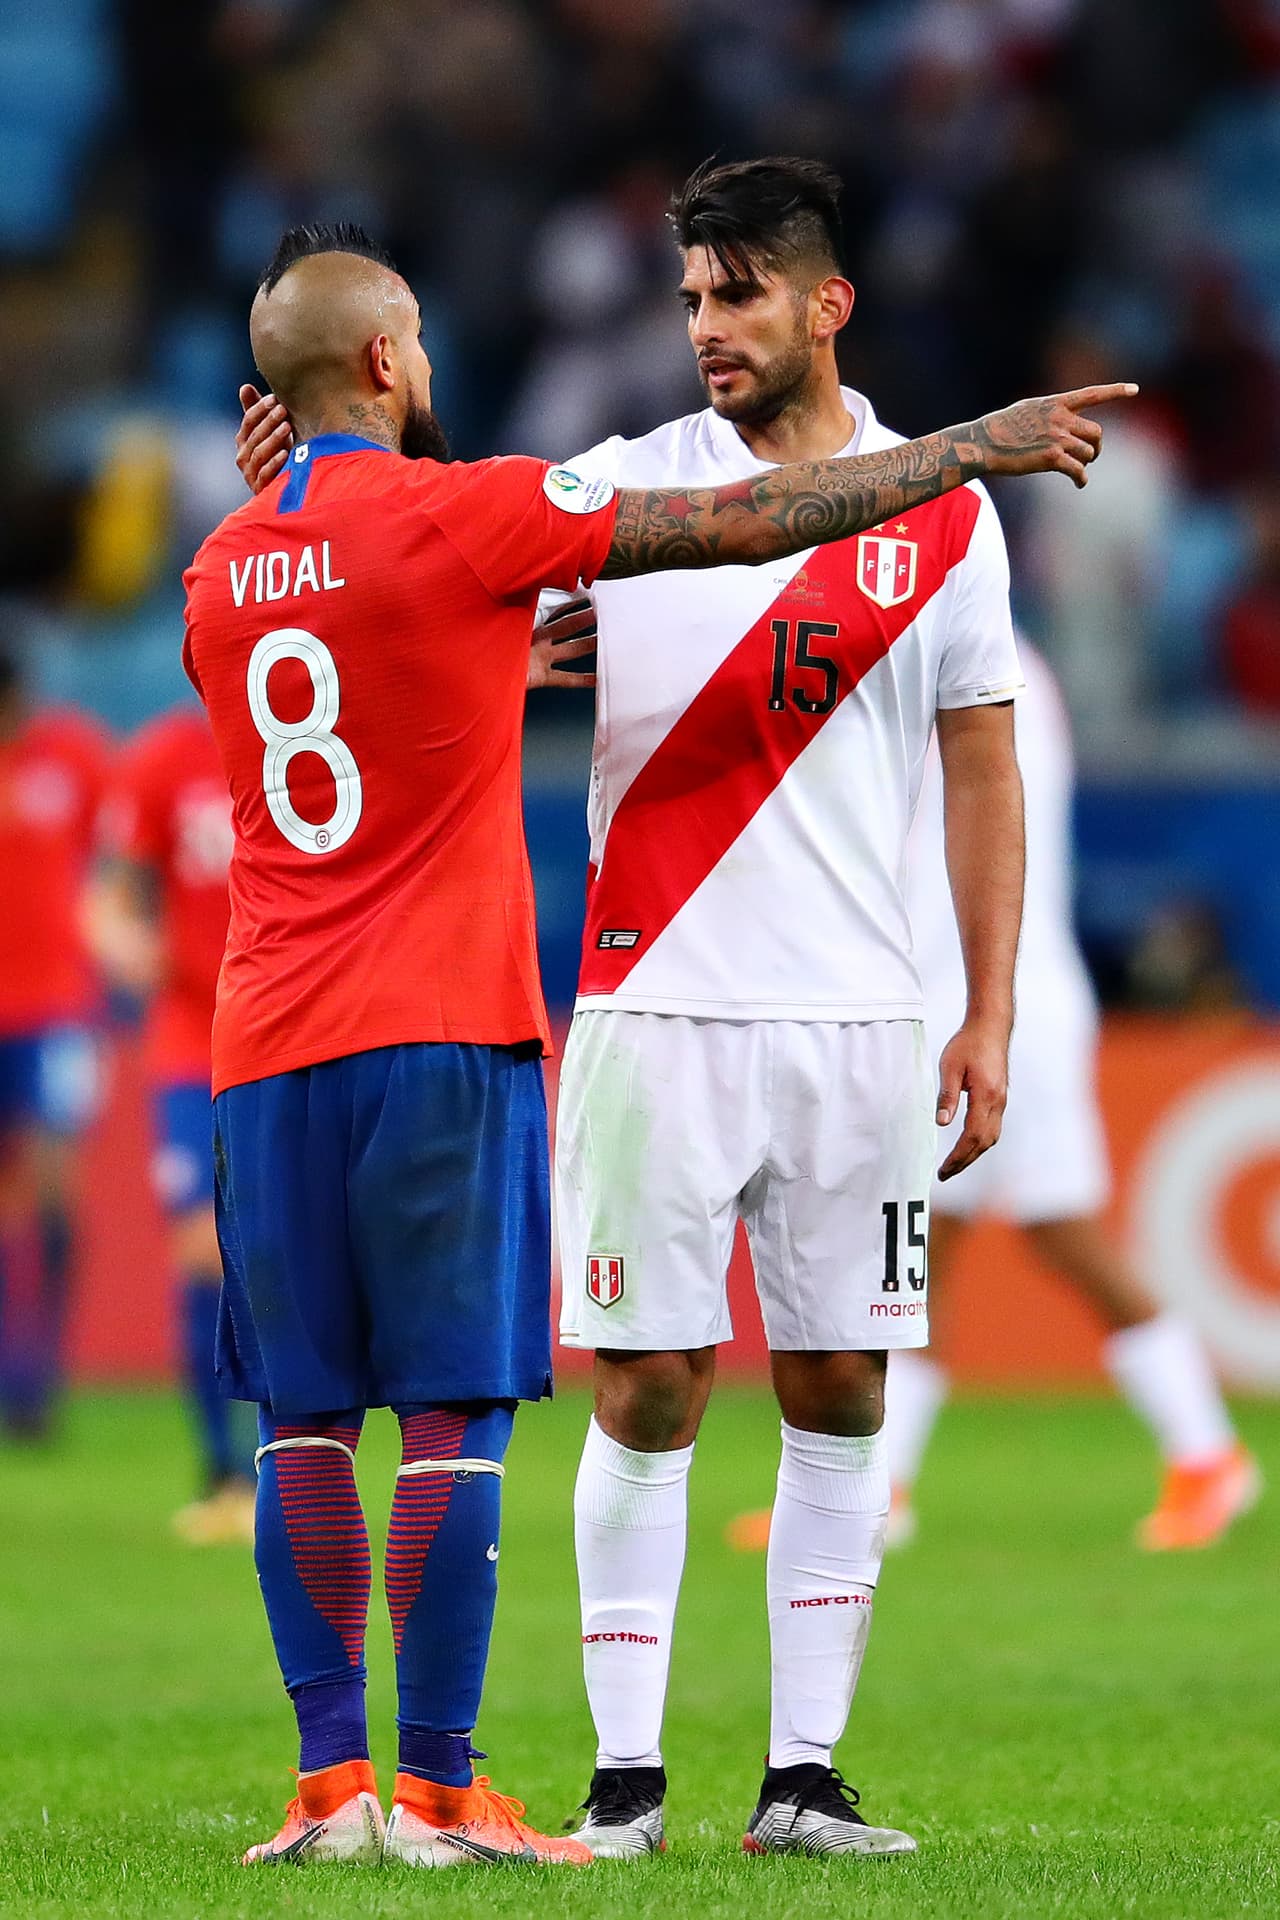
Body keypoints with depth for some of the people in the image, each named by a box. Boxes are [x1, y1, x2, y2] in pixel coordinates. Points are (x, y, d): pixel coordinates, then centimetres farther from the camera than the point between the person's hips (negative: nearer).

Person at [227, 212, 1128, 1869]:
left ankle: (331, 1780, 4)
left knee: (303, 1420, 6)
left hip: (267, 1049, 5)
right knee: (451, 1413, -4)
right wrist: (976, 448, 2)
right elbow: (750, 521, -6)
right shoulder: (459, 517, -7)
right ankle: (438, 1791, -5)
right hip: (444, 1040, -5)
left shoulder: (221, 569, 11)